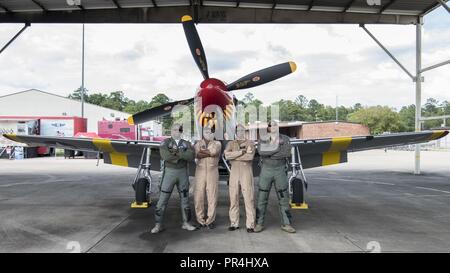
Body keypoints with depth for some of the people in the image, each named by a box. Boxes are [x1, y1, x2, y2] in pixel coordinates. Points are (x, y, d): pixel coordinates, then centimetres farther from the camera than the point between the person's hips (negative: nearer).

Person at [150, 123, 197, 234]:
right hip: (169, 172, -3)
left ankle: (186, 223, 21)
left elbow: (191, 156, -14)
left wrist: (177, 152, -23)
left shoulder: (186, 144, 5)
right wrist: (182, 156, -16)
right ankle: (158, 225, 7)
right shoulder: (165, 142, -2)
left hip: (183, 173, 3)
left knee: (185, 198, 8)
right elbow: (165, 156, -22)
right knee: (163, 199, -3)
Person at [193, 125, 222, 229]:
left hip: (212, 172, -1)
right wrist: (210, 153, -12)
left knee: (212, 196, -2)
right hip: (200, 171, 1)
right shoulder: (198, 143, 11)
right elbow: (197, 155, -9)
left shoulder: (217, 143, 9)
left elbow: (214, 152, -14)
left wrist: (202, 150, -5)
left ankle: (210, 220, 10)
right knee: (198, 196, -1)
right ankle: (201, 220, 13)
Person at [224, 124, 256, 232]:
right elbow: (227, 155, -9)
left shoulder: (250, 143, 6)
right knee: (233, 198, 3)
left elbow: (250, 156, -14)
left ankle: (250, 224, 0)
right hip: (234, 172, 2)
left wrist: (234, 157, -10)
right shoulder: (231, 143, 12)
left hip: (247, 172, -2)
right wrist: (242, 151, -14)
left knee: (249, 198, -5)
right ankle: (234, 223, 12)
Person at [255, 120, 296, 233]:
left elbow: (287, 153, -16)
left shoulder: (285, 139, 1)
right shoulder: (262, 139, 0)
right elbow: (261, 152, -20)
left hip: (280, 171, 1)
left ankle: (286, 224, 12)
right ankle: (259, 224, 10)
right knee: (262, 198, 1)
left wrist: (269, 154, -19)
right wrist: (277, 148, -22)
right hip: (266, 171, 0)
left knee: (284, 198, 2)